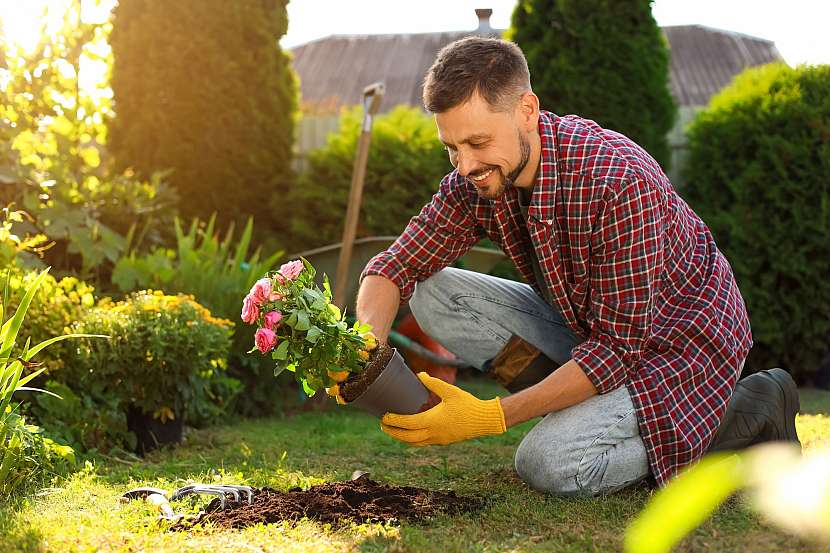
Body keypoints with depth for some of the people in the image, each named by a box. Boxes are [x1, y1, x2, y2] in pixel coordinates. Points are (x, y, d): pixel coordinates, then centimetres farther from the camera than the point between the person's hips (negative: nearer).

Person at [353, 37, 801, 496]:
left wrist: (491, 417, -34)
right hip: (586, 329, 7)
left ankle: (750, 411, -6)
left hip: (680, 344, -7)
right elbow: (396, 265, -5)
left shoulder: (620, 181, -33)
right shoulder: (476, 180, -12)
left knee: (549, 465, -28)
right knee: (431, 294, -8)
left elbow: (617, 347, -31)